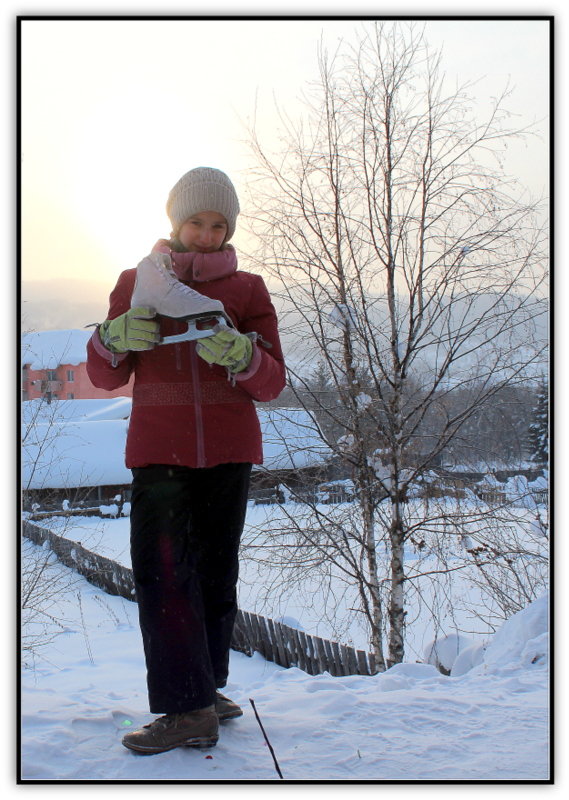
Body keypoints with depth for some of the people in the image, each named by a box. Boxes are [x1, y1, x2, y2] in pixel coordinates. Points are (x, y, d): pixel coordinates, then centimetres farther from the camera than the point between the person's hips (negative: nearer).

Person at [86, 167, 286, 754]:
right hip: (158, 449, 0)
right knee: (160, 569, -12)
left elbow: (272, 383, 1)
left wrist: (237, 353, -20)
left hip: (228, 451, 1)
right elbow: (105, 377, 8)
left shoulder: (246, 289, 8)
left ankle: (205, 691, 18)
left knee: (215, 573, 5)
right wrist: (115, 340, -14)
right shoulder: (137, 282, 10)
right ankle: (189, 709, -8)